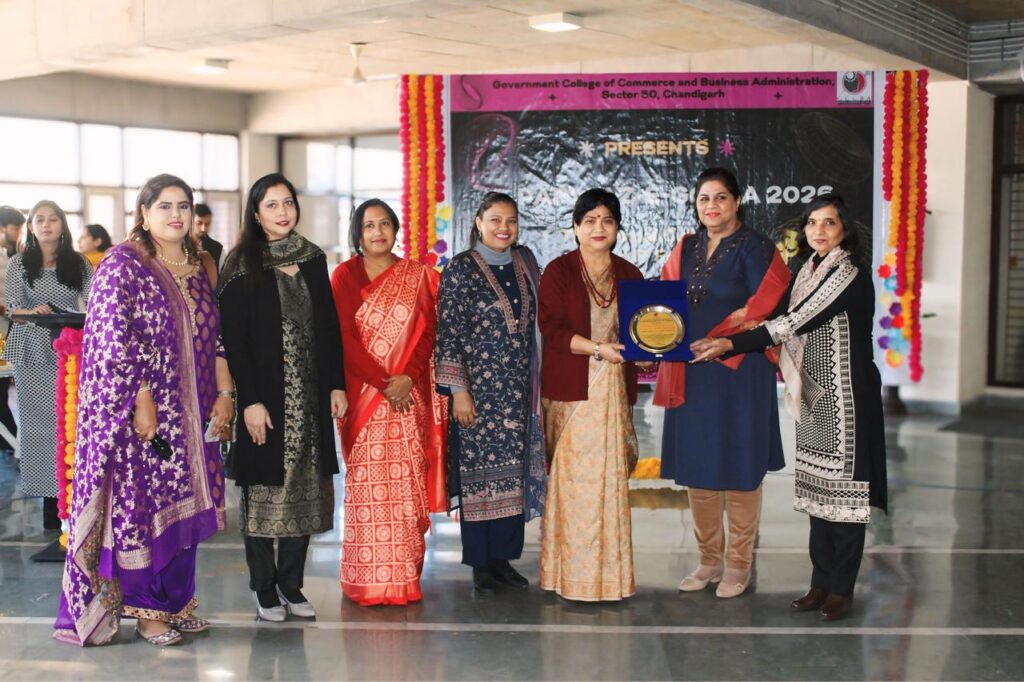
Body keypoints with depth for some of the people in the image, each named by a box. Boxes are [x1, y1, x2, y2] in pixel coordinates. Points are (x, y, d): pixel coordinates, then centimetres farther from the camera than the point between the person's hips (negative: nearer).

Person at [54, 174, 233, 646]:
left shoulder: (200, 268, 11)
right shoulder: (123, 263, -7)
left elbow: (213, 338, 14)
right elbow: (112, 338, -14)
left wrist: (224, 393, 4)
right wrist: (141, 401, -17)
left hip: (188, 415, 6)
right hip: (138, 412, -6)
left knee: (182, 507, 10)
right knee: (138, 505, 0)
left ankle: (175, 603, 21)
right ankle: (145, 610, 11)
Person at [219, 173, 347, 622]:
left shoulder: (313, 260, 9)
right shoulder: (243, 267, -5)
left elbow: (329, 326, 11)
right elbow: (234, 339, -9)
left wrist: (336, 384, 4)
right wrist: (250, 401, -16)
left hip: (310, 397, 5)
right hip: (267, 397, -4)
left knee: (305, 490, 7)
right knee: (265, 490, 1)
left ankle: (291, 585, 18)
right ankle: (265, 591, 11)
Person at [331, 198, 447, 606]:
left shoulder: (417, 275, 12)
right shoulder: (345, 276, 5)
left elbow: (428, 332, 5)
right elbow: (345, 339, -3)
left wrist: (407, 377, -10)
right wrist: (383, 382, -12)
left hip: (409, 396, 2)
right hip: (364, 395, -2)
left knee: (406, 485, 1)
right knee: (368, 483, -5)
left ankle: (405, 579, 9)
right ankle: (370, 582, 2)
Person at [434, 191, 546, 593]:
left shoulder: (525, 262, 10)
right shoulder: (461, 269, -6)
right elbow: (448, 334, -9)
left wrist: (538, 385, 13)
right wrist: (458, 391, -13)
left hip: (520, 390, 5)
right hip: (479, 389, -5)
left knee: (515, 472, 7)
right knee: (478, 472, -1)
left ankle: (504, 557, 18)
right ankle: (480, 564, 10)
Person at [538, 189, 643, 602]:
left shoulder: (629, 275, 13)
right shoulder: (558, 272, 1)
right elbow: (552, 328, -7)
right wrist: (598, 349, -17)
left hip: (615, 389, 4)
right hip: (571, 390, -4)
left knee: (610, 478, 3)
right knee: (576, 478, -6)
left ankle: (609, 573, 12)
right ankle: (575, 576, 3)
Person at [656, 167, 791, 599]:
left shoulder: (754, 247, -6)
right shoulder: (685, 250, 11)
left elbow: (769, 305, -14)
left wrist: (726, 334, -14)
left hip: (738, 373, -6)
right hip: (692, 375, 6)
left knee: (738, 467, 2)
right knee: (696, 466, 9)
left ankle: (739, 564, 14)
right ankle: (709, 560, 22)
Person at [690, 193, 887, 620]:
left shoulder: (850, 273, -14)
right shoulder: (809, 272, 12)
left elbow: (795, 322, -20)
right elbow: (783, 318, 6)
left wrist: (730, 344, -19)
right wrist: (723, 346, -7)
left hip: (847, 396, -8)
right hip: (815, 396, 8)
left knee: (844, 487, -2)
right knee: (818, 488, 11)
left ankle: (842, 589, 8)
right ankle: (822, 582, 19)